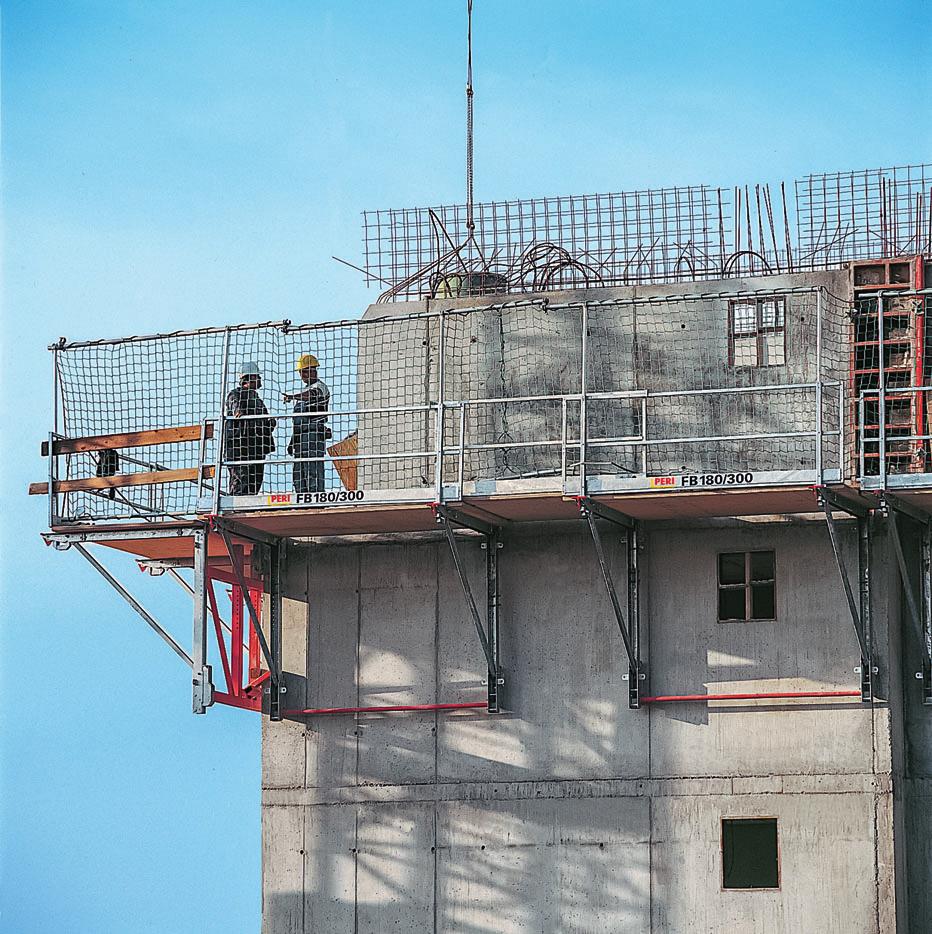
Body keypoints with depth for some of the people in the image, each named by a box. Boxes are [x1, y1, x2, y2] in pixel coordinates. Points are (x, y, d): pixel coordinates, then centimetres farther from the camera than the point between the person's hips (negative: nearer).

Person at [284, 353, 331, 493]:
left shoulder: (320, 387, -2)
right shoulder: (303, 392, 27)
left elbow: (311, 395, -28)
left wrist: (292, 397, -46)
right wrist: (292, 441, 25)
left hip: (314, 435, -9)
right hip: (300, 437, 9)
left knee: (313, 472, -17)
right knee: (298, 475, 5)